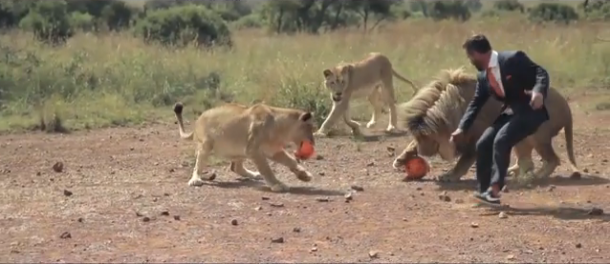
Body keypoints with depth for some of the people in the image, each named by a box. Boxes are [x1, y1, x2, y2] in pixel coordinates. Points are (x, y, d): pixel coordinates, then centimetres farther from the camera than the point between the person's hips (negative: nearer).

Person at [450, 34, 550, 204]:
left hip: (530, 110, -8)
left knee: (501, 140, -26)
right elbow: (476, 103, 11)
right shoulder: (483, 76, 6)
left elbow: (541, 73, -18)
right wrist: (462, 128, 2)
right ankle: (484, 191, 8)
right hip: (510, 112, 8)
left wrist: (538, 91, -39)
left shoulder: (513, 59, -17)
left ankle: (494, 190, -25)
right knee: (483, 144, 1)